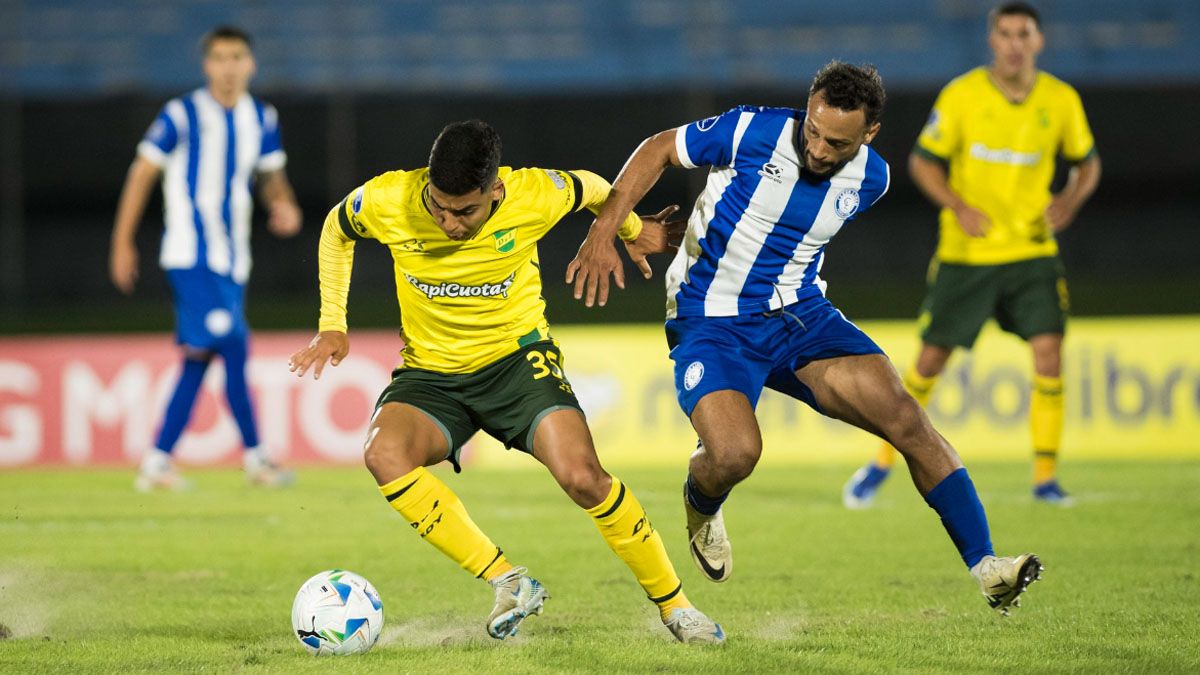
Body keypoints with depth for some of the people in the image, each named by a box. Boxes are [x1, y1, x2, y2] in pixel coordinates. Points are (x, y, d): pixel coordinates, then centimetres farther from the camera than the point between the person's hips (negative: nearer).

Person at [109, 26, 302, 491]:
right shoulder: (182, 115, -7)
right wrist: (122, 243, -1)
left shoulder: (261, 120, 8)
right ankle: (255, 457, -10)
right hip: (190, 255, -6)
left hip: (232, 259, 6)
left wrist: (283, 205, -4)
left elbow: (270, 175, 20)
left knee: (199, 360, 6)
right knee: (232, 347, -15)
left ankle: (157, 463, 11)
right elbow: (142, 174, -1)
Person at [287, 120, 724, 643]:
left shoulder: (536, 196, -20)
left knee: (582, 477, -23)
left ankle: (674, 605, -2)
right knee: (384, 454, -31)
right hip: (430, 370, 1)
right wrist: (332, 326, 2)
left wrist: (632, 231, 23)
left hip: (517, 357, -1)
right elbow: (336, 232, 6)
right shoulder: (386, 200, -18)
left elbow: (592, 188, 5)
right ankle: (507, 581, -22)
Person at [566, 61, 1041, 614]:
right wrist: (602, 233, -11)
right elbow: (658, 150, -3)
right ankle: (701, 506, 13)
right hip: (710, 321, -4)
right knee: (735, 454, -28)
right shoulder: (752, 132, -17)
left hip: (800, 317, 4)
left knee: (904, 418, -16)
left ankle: (984, 567, -10)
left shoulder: (870, 179, -3)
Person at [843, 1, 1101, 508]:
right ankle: (882, 463, 20)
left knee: (1049, 353, -14)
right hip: (966, 253, -1)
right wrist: (959, 207, -16)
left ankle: (1045, 477, -3)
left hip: (1032, 251, 1)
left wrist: (1071, 200, -9)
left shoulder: (1061, 101, -2)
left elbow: (1087, 161, 12)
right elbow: (923, 161, 0)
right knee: (930, 361, 2)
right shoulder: (962, 95, -7)